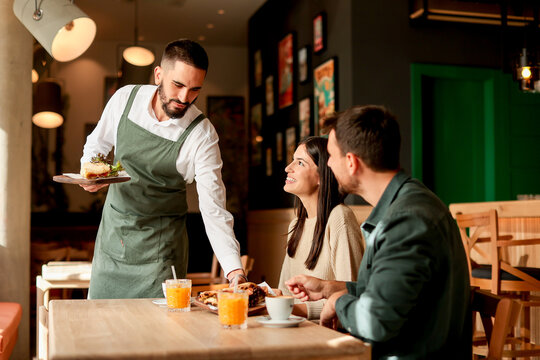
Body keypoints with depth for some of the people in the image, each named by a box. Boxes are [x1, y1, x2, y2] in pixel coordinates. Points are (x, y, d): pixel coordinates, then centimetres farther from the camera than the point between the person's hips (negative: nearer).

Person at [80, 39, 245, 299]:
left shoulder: (202, 135, -18)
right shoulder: (125, 98, -8)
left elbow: (213, 209, -19)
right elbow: (97, 144, 12)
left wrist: (235, 271, -29)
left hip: (159, 247, -3)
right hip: (112, 231, 4)